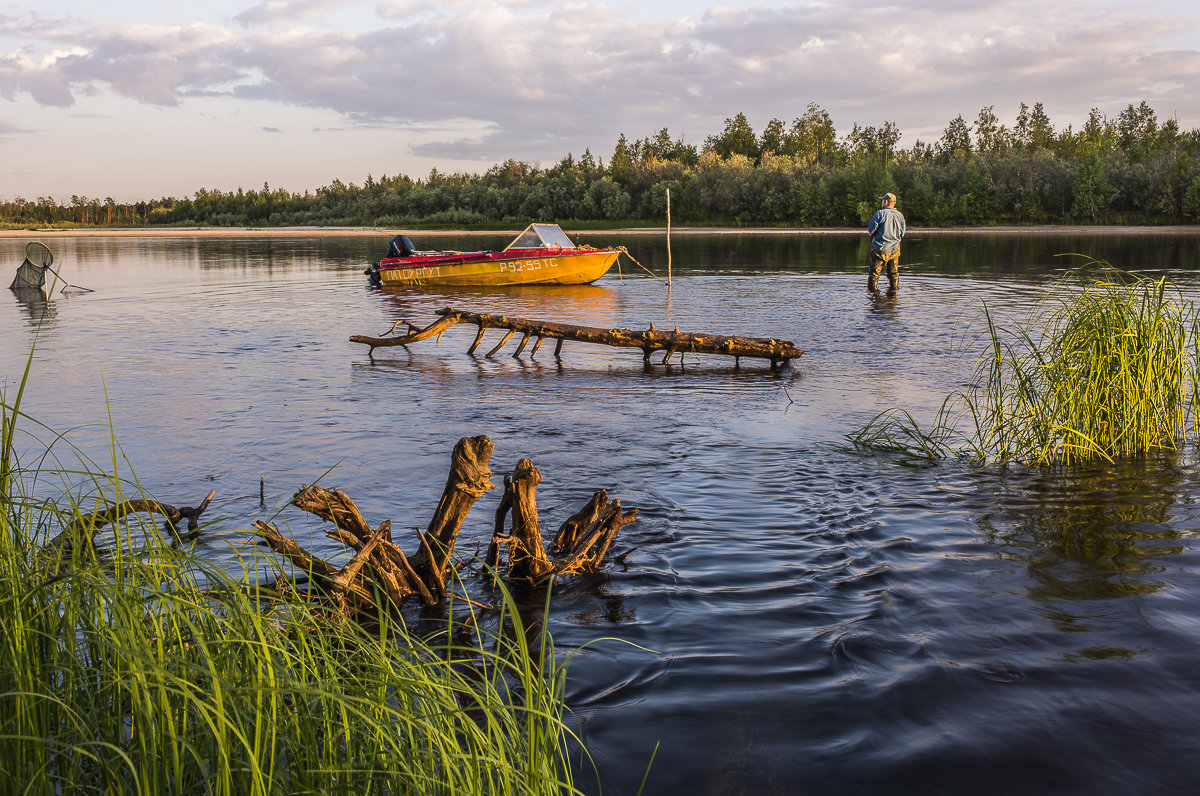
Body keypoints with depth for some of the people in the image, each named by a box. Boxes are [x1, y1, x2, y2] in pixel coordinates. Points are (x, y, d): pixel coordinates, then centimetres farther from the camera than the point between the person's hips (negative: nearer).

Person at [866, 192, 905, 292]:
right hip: (894, 248, 4)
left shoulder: (880, 213, -11)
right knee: (894, 272, 13)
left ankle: (872, 289, 4)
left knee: (875, 272, 3)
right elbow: (902, 233, 10)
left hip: (880, 248, -4)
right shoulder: (900, 215, 4)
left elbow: (870, 230, -10)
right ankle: (893, 289, 16)